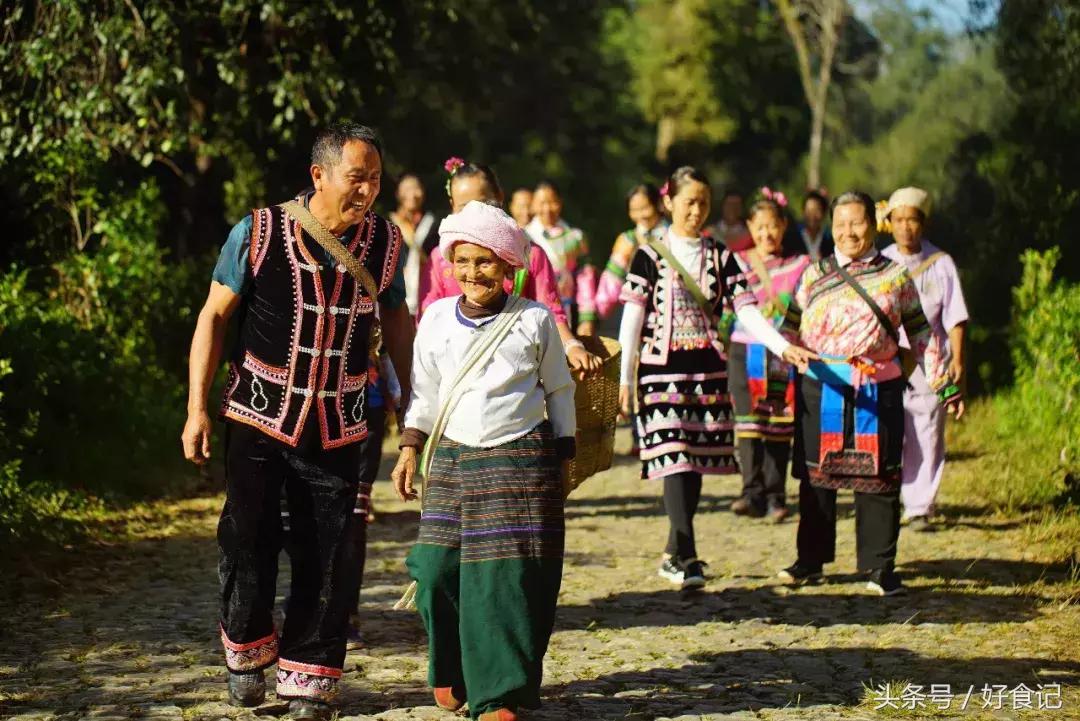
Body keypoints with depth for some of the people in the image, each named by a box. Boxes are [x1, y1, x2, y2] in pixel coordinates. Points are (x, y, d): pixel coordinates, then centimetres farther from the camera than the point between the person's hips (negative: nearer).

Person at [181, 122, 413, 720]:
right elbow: (214, 316, -1)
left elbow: (397, 321, 14)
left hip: (338, 426, 2)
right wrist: (197, 408, -5)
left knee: (327, 555, 1)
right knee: (247, 537, -4)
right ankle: (247, 649, 21)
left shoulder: (385, 242, 0)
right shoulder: (256, 234, -8)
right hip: (258, 416, -2)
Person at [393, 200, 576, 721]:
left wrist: (563, 458, 9)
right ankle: (450, 672, 20)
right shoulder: (436, 319, 6)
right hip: (452, 460, 3)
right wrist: (410, 451, 7)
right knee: (439, 570, -4)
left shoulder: (535, 320, 1)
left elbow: (559, 390, 10)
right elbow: (424, 394, 14)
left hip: (521, 459, -3)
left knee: (509, 575, -7)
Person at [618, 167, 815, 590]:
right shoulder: (650, 257, 0)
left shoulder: (720, 258, 10)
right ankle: (687, 559, -16)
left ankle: (674, 554, 19)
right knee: (675, 461, -13)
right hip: (662, 371, -4)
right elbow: (632, 319, -2)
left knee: (698, 462, 6)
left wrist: (784, 347, -13)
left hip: (709, 371, 4)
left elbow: (747, 310, 2)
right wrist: (624, 379, -6)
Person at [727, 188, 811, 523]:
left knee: (780, 429, 2)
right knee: (748, 422, -12)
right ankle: (752, 493, -14)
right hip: (745, 352, 0)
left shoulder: (800, 265, 8)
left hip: (785, 354, 0)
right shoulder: (736, 263, 8)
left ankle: (776, 495, 9)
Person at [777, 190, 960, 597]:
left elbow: (919, 328, 13)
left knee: (878, 476, -1)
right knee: (815, 474, 7)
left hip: (879, 389, -1)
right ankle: (810, 560, 19)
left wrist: (910, 366, 3)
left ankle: (879, 567, 6)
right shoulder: (814, 274, 10)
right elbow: (790, 326, 15)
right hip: (820, 387, 1)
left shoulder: (895, 276, 6)